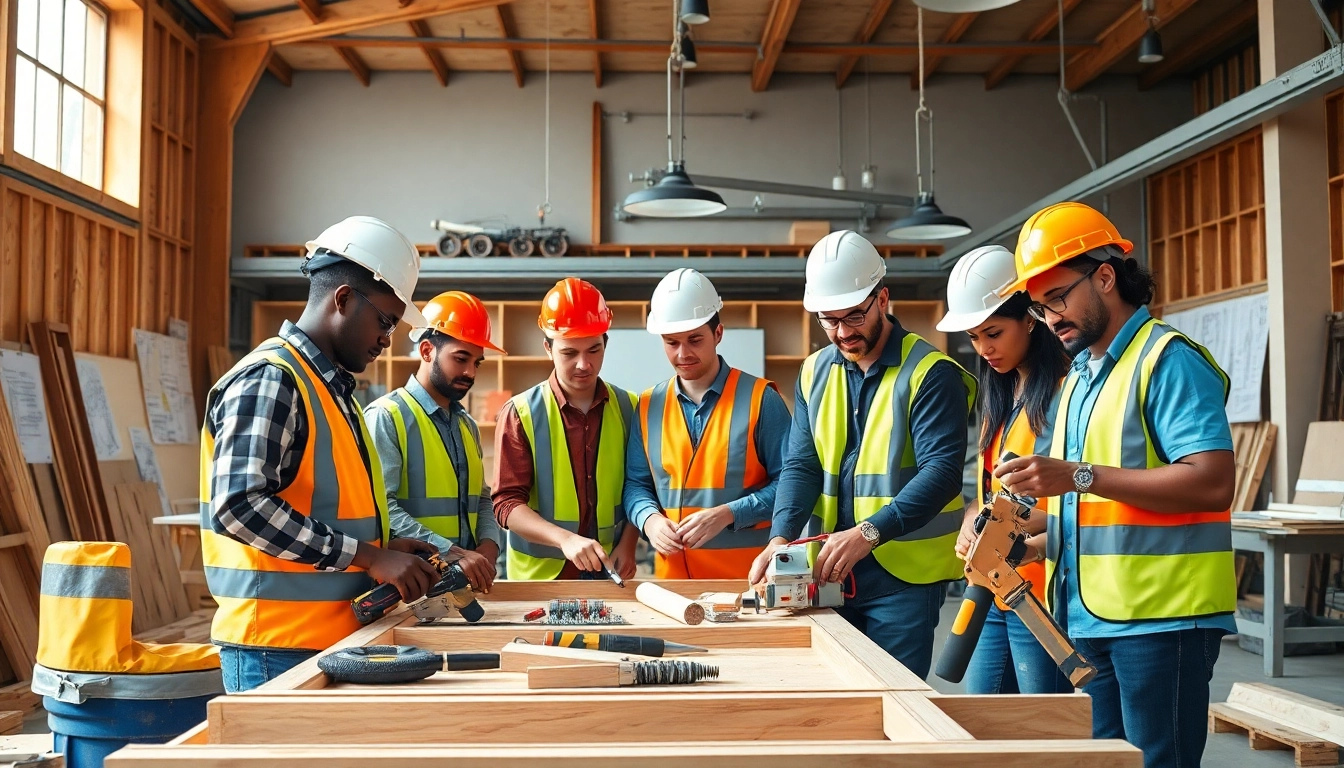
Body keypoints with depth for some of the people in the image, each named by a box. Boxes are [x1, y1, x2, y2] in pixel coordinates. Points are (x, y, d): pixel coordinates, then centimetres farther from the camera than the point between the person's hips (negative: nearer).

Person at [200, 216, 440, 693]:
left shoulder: (334, 388, 17)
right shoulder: (269, 380, -14)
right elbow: (239, 506, -25)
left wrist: (384, 547, 6)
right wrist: (367, 556, -22)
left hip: (332, 638, 9)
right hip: (277, 648, -9)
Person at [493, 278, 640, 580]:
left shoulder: (628, 408, 1)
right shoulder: (519, 414, -9)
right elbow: (507, 502, -13)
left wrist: (628, 544, -6)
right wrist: (564, 539, -27)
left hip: (610, 573, 2)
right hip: (540, 575, -2)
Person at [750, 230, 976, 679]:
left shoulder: (929, 373, -9)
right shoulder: (814, 373, 9)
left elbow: (942, 470, -19)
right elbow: (801, 465, 4)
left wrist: (868, 533, -30)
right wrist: (781, 537, -14)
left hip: (905, 573, -5)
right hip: (829, 570, 5)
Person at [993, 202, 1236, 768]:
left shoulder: (1169, 360, -9)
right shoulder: (1079, 377, 18)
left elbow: (1213, 483, -21)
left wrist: (1079, 475, -24)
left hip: (1159, 616, -8)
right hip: (1086, 616, 9)